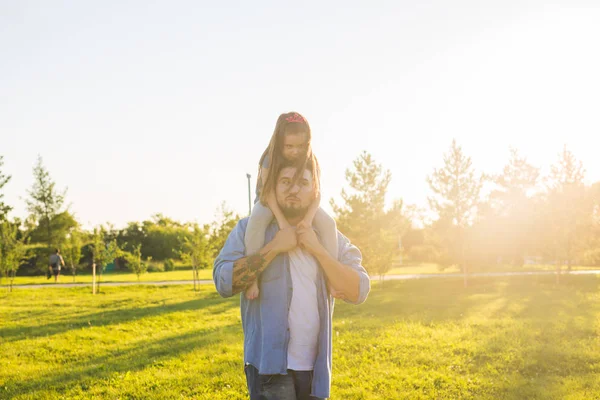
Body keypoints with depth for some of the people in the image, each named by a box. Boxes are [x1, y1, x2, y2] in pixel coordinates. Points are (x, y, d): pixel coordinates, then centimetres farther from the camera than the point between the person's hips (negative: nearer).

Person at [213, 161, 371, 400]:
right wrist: (273, 247, -16)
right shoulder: (249, 228, -2)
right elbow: (224, 282, -13)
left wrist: (317, 249, -12)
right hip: (270, 362, -4)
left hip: (315, 365, 4)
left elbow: (358, 292, -5)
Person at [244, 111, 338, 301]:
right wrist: (281, 220, -38)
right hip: (271, 202, -3)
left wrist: (308, 218, -36)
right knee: (257, 218, -40)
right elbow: (269, 191, -26)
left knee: (328, 223, -26)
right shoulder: (270, 160, -19)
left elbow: (316, 193, -18)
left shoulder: (310, 161, -12)